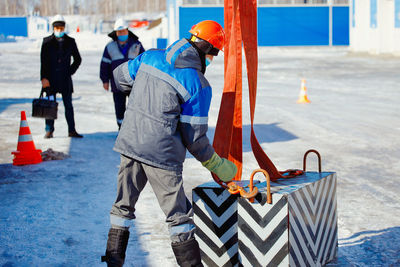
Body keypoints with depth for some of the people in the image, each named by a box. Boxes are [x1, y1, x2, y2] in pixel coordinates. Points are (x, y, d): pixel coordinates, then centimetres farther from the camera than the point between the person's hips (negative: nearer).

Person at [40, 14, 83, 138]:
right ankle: (49, 130, 9)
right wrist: (44, 78, -11)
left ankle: (71, 130, 6)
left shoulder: (70, 41, 5)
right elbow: (43, 61, -3)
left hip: (65, 79, 1)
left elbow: (78, 59, 14)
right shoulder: (47, 42, 1)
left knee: (68, 105, 3)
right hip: (51, 79, -1)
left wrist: (70, 71, 3)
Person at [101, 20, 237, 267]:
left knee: (124, 205, 19)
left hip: (130, 144, 6)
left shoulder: (150, 57, 1)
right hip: (162, 154, -5)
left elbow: (120, 77, 17)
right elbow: (194, 136, -10)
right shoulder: (198, 85, -14)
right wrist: (218, 165, 5)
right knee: (179, 216, 7)